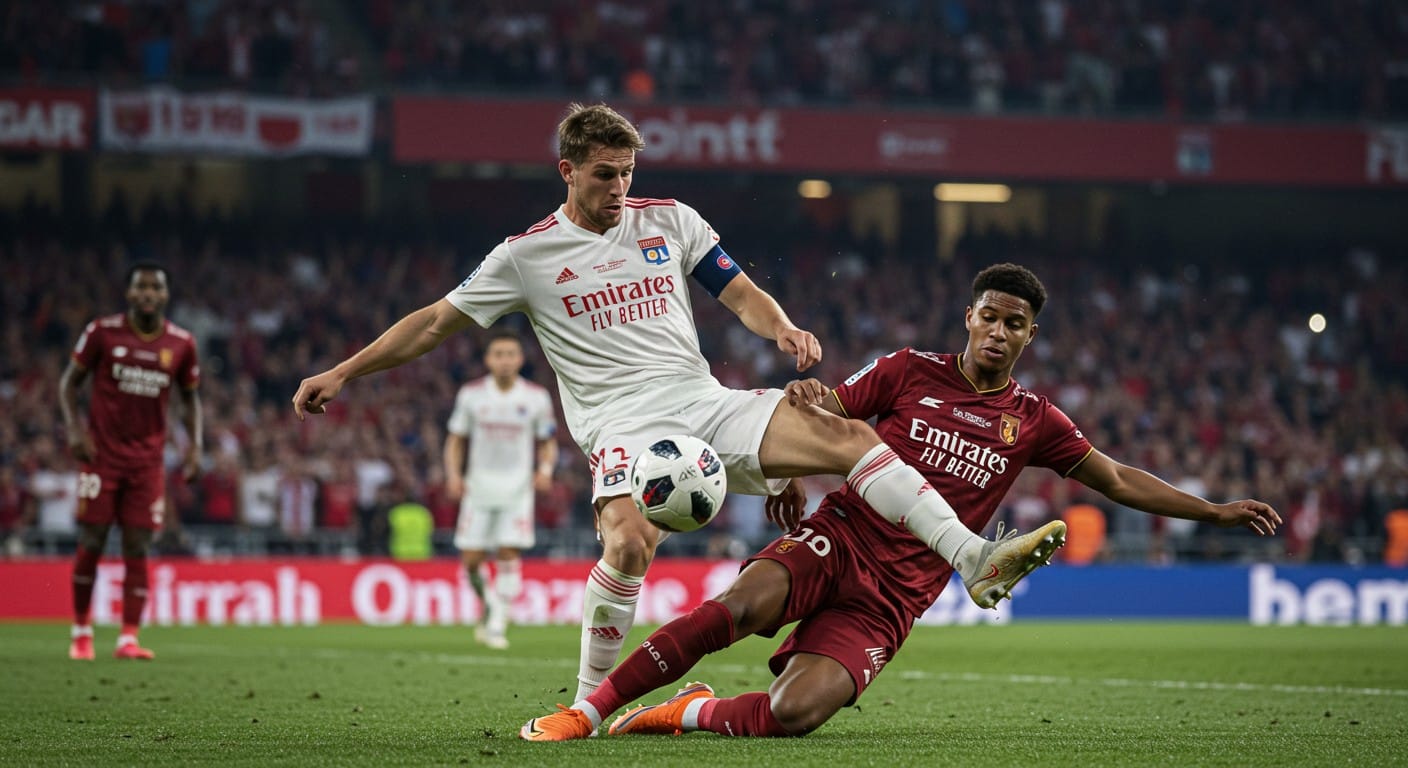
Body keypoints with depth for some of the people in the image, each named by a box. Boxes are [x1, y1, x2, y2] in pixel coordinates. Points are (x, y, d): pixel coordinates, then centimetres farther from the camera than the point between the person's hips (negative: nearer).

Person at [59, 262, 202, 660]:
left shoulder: (181, 343, 2)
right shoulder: (102, 332, -4)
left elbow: (190, 396, 15)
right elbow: (70, 381, 4)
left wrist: (194, 444, 2)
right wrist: (73, 427, -10)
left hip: (148, 459, 2)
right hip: (102, 454, -2)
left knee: (137, 548, -3)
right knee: (91, 542, -2)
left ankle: (128, 638, -3)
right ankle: (81, 631, 13)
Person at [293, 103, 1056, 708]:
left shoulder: (669, 221, 13)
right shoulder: (527, 255, 6)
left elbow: (742, 294, 16)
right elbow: (436, 322, 10)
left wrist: (785, 330, -6)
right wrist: (341, 373, 4)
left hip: (707, 404, 3)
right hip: (624, 426, -3)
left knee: (847, 436, -17)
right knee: (630, 541, -34)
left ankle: (977, 560, -20)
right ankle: (591, 698, -14)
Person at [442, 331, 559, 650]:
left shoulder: (536, 397, -1)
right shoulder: (471, 394, 0)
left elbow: (547, 443, 8)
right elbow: (455, 440, 7)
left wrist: (545, 470, -12)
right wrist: (453, 474, -9)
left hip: (517, 488, -1)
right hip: (479, 485, 1)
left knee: (508, 555, -13)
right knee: (471, 561, -2)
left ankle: (497, 625, -7)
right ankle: (488, 605, 27)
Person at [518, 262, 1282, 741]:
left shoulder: (1032, 420, 12)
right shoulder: (911, 372, 7)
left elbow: (1117, 479, 18)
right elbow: (823, 418, 9)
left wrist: (1216, 511, 13)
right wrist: (804, 396, -17)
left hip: (892, 596, 1)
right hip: (838, 540, -1)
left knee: (792, 715, -26)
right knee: (745, 603, -36)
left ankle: (692, 712, 4)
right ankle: (588, 709, -26)